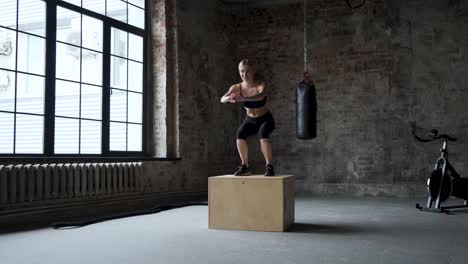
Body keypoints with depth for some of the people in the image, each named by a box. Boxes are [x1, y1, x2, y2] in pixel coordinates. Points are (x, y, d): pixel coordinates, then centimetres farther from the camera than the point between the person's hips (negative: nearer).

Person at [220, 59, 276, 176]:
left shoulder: (260, 85, -24)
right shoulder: (237, 87, -15)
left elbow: (261, 96, -47)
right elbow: (222, 99, -29)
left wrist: (244, 99, -65)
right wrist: (229, 98, -54)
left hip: (265, 119, -3)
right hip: (250, 119, 3)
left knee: (263, 134, -33)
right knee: (240, 134, -24)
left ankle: (269, 166, -23)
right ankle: (245, 166, -8)